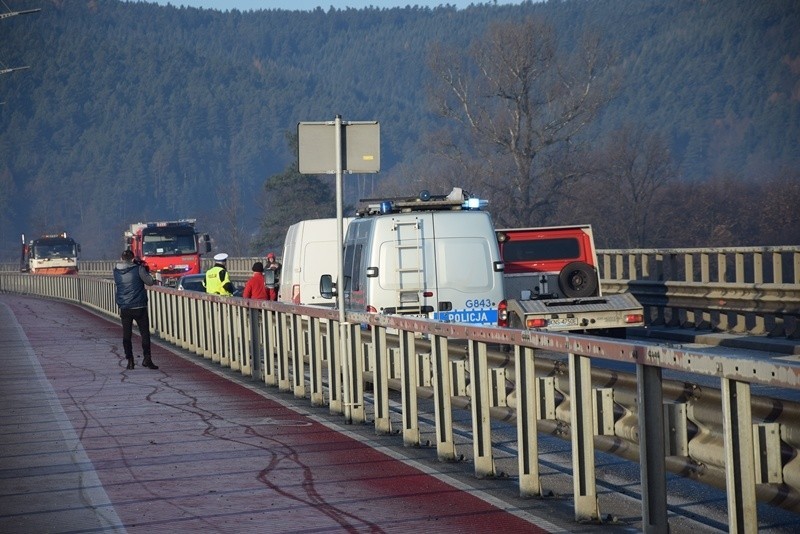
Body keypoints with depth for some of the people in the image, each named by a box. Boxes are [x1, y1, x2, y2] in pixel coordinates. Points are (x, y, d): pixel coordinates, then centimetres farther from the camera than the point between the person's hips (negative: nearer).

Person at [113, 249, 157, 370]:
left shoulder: (116, 271, 2)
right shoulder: (138, 269, -8)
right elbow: (150, 282, -3)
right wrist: (146, 271, 14)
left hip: (124, 309, 3)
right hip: (139, 307, -3)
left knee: (126, 335, 8)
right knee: (145, 333, 4)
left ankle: (130, 361, 4)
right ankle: (147, 358, -7)